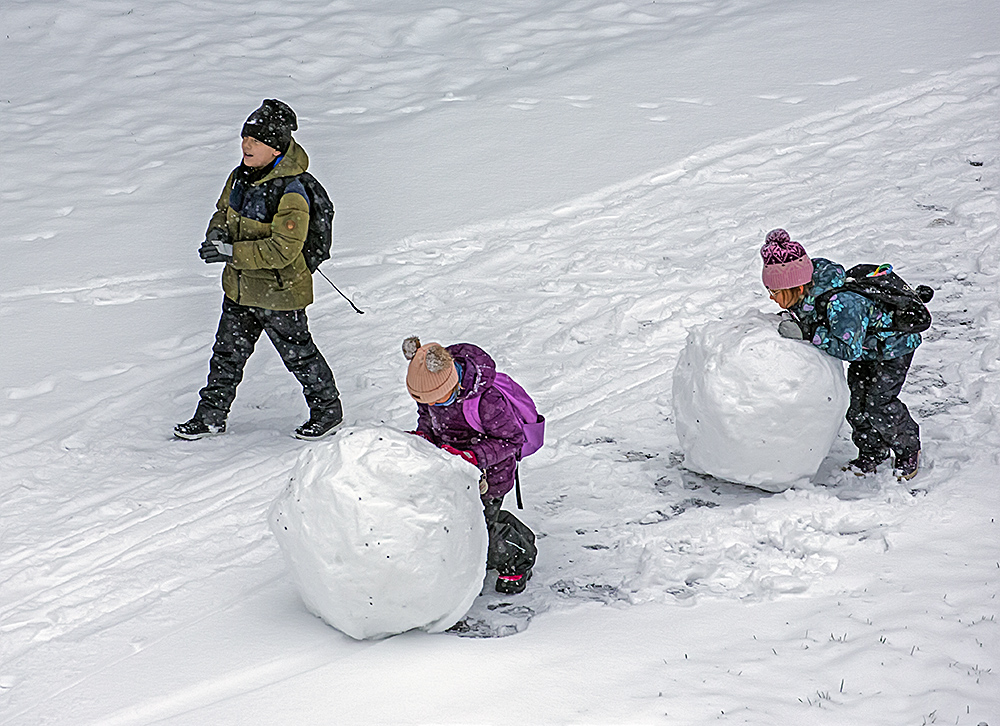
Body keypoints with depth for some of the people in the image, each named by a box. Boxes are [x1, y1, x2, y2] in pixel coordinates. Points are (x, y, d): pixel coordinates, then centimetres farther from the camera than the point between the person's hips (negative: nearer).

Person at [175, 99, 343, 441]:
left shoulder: (291, 193, -26)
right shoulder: (241, 175, 0)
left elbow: (283, 249, -31)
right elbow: (224, 209, 18)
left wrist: (230, 252, -32)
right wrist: (218, 231, -7)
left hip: (279, 292, -8)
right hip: (240, 287, 8)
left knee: (298, 354, 9)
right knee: (228, 352, 16)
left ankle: (327, 409, 29)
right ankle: (211, 416, 28)